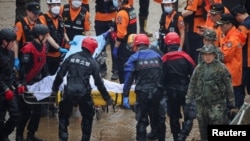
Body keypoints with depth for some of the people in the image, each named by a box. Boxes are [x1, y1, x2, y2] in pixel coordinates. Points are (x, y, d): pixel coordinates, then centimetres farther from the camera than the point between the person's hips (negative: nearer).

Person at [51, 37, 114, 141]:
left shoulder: (71, 57, 4)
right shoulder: (92, 63, -1)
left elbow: (60, 74, 6)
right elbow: (98, 82, 2)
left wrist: (55, 88, 19)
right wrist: (107, 98, 10)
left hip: (69, 92, 2)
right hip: (83, 94, -1)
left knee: (64, 116, 17)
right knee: (87, 117, 18)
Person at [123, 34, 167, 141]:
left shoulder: (134, 58, -1)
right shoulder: (157, 56, 8)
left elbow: (128, 78, -7)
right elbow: (163, 75, 8)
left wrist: (125, 96, -8)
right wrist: (164, 91, 14)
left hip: (142, 93, -2)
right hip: (157, 92, 2)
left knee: (142, 121, 5)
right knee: (159, 120, 16)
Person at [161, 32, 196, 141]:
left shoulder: (164, 60, -5)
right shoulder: (185, 57, -8)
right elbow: (194, 74, -4)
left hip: (171, 92, 2)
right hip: (185, 91, -1)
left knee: (174, 117, 15)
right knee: (189, 116, 5)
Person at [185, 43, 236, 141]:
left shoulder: (221, 68, -4)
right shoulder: (198, 68, 7)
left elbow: (228, 87, -1)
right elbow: (192, 86, 10)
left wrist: (231, 104, 0)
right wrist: (188, 102, 6)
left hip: (217, 104, -4)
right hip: (201, 104, 4)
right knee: (203, 132, 12)